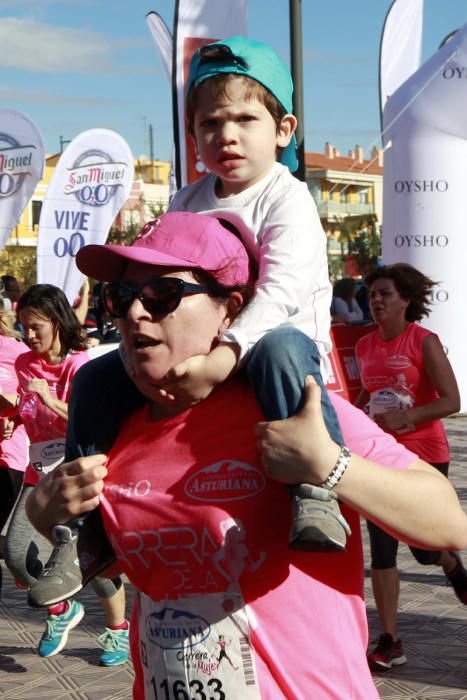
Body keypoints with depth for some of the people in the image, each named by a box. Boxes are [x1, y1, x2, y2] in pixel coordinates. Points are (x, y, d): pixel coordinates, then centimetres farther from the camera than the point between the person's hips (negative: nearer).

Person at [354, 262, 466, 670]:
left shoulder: (424, 342, -11)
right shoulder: (364, 346, 6)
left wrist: (404, 417, -26)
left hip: (424, 455, -5)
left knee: (424, 548, 2)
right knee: (381, 550, 0)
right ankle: (389, 643, 7)